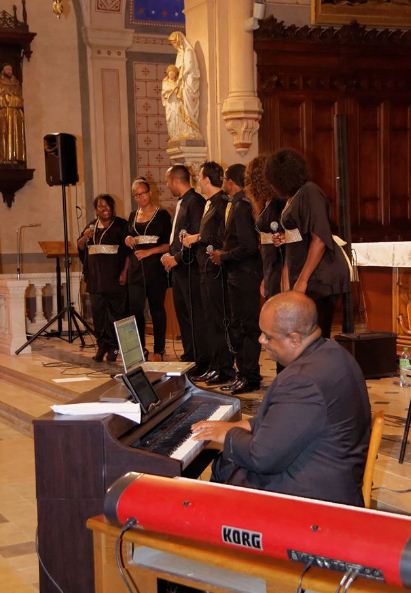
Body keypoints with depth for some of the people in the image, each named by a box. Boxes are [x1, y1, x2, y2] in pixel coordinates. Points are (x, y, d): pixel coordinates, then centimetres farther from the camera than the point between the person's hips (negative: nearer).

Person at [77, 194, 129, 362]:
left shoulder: (121, 225, 2)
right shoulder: (91, 226, 16)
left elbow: (129, 250, -3)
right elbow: (80, 247, 16)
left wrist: (124, 272, -12)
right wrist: (85, 236, -6)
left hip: (114, 277, -4)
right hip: (96, 277, 4)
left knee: (115, 311, -4)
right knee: (97, 311, 1)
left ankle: (114, 347, 3)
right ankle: (102, 345, 9)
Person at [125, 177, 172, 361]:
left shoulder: (162, 215, -3)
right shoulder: (133, 216, 14)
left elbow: (169, 244, -7)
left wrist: (149, 252, -15)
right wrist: (128, 240, 3)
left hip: (155, 268, -5)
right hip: (135, 269, 5)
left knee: (157, 309, 1)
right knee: (135, 309, 1)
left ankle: (159, 350, 9)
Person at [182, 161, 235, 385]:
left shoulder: (222, 203, -13)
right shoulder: (209, 203, 16)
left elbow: (223, 236, -22)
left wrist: (199, 237, -13)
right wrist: (194, 239, 9)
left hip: (216, 268, -10)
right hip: (206, 268, 10)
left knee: (220, 319, -5)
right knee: (211, 319, 13)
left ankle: (226, 368, 1)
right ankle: (214, 366, 20)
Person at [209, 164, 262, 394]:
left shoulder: (241, 207, -16)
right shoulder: (238, 204, 13)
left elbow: (248, 246, -22)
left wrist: (223, 257, -12)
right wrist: (223, 253, 12)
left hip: (245, 275, -10)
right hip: (238, 275, 10)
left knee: (247, 326, -4)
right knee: (237, 326, 14)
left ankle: (251, 377, 2)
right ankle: (244, 373, 22)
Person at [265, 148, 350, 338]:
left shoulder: (309, 192, -10)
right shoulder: (293, 197, 17)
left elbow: (319, 239, -18)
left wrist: (302, 280, -20)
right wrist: (284, 238, 10)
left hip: (319, 278, -9)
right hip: (301, 277, 9)